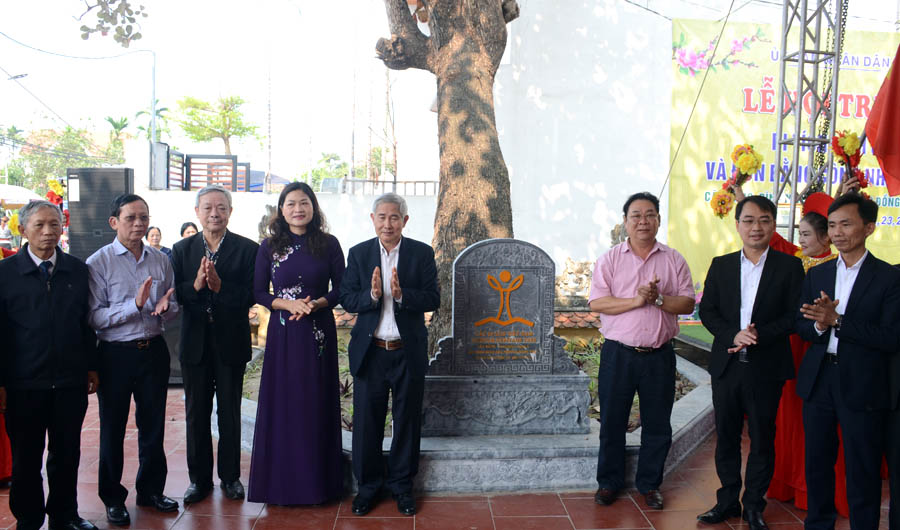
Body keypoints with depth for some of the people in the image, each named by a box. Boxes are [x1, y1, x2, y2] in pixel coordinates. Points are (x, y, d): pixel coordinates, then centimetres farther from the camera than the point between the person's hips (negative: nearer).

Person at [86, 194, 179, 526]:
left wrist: (166, 307, -11)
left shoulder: (161, 260, 5)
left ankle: (151, 490, 32)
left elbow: (174, 308, 12)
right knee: (112, 428, 10)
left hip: (154, 350, 4)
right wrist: (134, 305, -25)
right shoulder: (98, 262, -7)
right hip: (116, 353, -4)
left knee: (153, 425, 14)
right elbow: (93, 317, -14)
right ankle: (113, 499, 26)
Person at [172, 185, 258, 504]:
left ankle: (230, 477, 25)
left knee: (230, 412, 10)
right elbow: (174, 295, -4)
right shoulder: (182, 249, 3)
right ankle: (199, 478, 26)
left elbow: (249, 297, -12)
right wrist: (195, 284, -22)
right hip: (195, 342, 2)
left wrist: (219, 285, -25)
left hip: (231, 342, -2)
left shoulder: (247, 249, -5)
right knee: (196, 413, 12)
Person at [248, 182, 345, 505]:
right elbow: (259, 292, 4)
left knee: (317, 402, 5)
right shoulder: (270, 246, 2)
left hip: (319, 331, 0)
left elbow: (341, 288, 4)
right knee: (281, 403, 4)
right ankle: (280, 481, 17)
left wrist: (316, 303, -14)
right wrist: (288, 304, -13)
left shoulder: (328, 244, 0)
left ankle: (317, 479, 19)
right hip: (282, 333, 0)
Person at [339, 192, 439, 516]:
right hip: (369, 352, 1)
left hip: (409, 353, 0)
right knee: (366, 421, 9)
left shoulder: (422, 253, -1)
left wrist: (401, 294, -24)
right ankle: (368, 485, 26)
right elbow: (346, 299, -3)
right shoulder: (358, 253, 2)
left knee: (407, 420, 11)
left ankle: (402, 485, 27)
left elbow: (433, 299, -8)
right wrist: (371, 295, -23)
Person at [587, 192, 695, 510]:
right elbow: (596, 303, -8)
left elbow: (688, 304, -1)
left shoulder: (674, 260, 5)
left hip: (659, 355, 1)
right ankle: (609, 482, 25)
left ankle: (649, 484, 27)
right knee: (612, 421, 8)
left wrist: (658, 299, -17)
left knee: (657, 425, 10)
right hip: (618, 354, -1)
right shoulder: (610, 260, 1)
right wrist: (636, 301, -18)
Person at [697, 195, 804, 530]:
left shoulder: (789, 266, -1)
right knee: (726, 437, 11)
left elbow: (795, 316, -5)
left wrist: (759, 336, -17)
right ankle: (728, 501, 26)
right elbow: (707, 311, 3)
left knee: (762, 439, 9)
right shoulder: (721, 265, 6)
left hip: (767, 368, -2)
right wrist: (733, 335, -13)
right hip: (727, 365, 2)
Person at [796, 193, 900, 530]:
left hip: (861, 387, -5)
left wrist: (837, 320, -21)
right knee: (816, 464, 17)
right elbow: (801, 325, 7)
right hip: (818, 383, 5)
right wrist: (819, 325, -16)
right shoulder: (817, 275, 9)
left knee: (862, 473, 5)